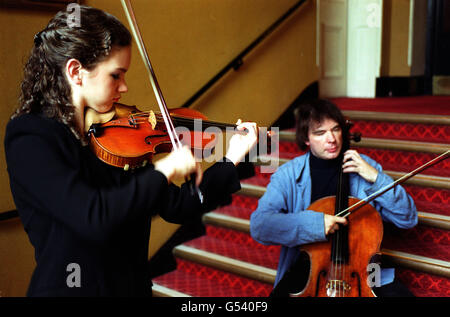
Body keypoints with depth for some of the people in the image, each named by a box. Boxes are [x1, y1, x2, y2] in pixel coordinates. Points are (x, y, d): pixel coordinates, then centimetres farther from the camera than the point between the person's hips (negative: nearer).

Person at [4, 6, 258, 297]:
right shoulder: (29, 139, -14)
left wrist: (232, 160, -1)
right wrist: (164, 170, -20)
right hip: (67, 286, -5)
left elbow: (176, 207, 4)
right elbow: (94, 217, -28)